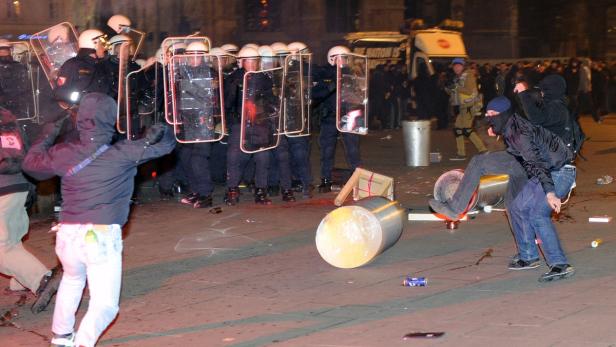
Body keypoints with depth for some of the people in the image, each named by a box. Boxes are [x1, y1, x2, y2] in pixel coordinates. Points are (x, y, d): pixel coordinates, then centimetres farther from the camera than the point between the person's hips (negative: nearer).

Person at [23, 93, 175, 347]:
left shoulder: (63, 154, 2)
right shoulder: (123, 154, -7)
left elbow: (31, 163, 22)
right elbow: (165, 145, 5)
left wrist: (47, 136, 36)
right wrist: (162, 131, 24)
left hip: (68, 235, 5)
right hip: (102, 237, -5)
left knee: (72, 279, 34)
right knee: (105, 304, 1)